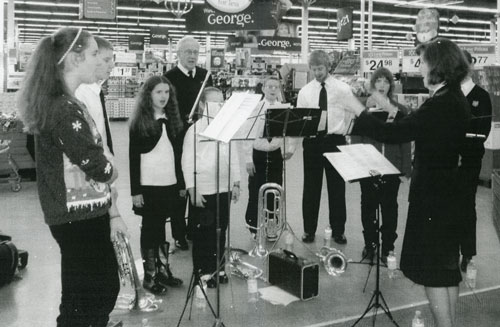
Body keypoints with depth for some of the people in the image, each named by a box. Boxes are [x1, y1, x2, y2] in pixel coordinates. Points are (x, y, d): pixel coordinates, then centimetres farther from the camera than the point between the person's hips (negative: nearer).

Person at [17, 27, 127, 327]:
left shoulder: (66, 105, 11)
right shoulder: (64, 109, -20)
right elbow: (96, 166, -23)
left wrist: (111, 212, 11)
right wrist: (112, 171, 1)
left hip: (84, 214, 10)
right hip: (78, 218, -10)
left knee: (106, 287, 21)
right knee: (83, 300, 4)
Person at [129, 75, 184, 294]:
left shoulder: (173, 120, 8)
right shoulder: (139, 122, -5)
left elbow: (178, 154, 10)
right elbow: (133, 158, -7)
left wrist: (182, 183, 9)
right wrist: (135, 190, -11)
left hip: (170, 184, 4)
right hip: (148, 185, -4)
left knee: (160, 227, 12)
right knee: (149, 228, 5)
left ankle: (161, 269, 23)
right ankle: (149, 275, 15)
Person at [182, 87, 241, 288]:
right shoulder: (195, 129, -7)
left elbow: (233, 157, 11)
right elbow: (187, 162, -8)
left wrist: (236, 183, 9)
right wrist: (192, 190, -11)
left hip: (224, 189, 4)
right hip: (203, 191, -4)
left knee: (220, 230, 13)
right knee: (203, 231, 5)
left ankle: (218, 267, 27)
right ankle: (202, 270, 19)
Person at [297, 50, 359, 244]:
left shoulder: (343, 89, 1)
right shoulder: (305, 92, 6)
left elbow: (352, 116, 5)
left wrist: (343, 134, -3)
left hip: (336, 141, -1)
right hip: (312, 142, 1)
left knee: (337, 187, 6)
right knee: (311, 187, 7)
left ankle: (338, 231, 18)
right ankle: (309, 230, 19)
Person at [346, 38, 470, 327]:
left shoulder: (440, 105, -23)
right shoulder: (456, 101, 7)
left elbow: (393, 134, -25)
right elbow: (414, 129, 17)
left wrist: (359, 111, -13)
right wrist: (392, 111, 18)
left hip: (432, 196, -10)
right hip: (447, 193, 10)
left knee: (432, 270, 1)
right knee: (447, 266, 18)